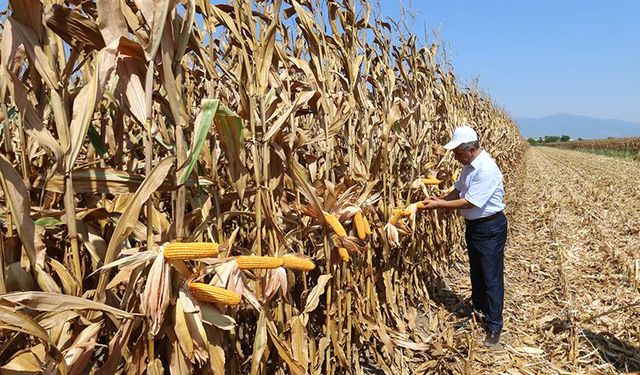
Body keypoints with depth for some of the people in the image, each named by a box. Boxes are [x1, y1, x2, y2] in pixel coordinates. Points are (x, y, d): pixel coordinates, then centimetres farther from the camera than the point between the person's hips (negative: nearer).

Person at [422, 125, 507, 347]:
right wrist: (439, 200, -7)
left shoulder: (486, 169, -27)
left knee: (491, 278, 0)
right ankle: (478, 310, 38)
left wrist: (440, 205, -21)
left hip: (490, 228, -9)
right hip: (473, 226, 9)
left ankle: (494, 326, 12)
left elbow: (469, 202, -27)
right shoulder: (469, 165, 2)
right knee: (476, 272, 21)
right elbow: (458, 190, 9)